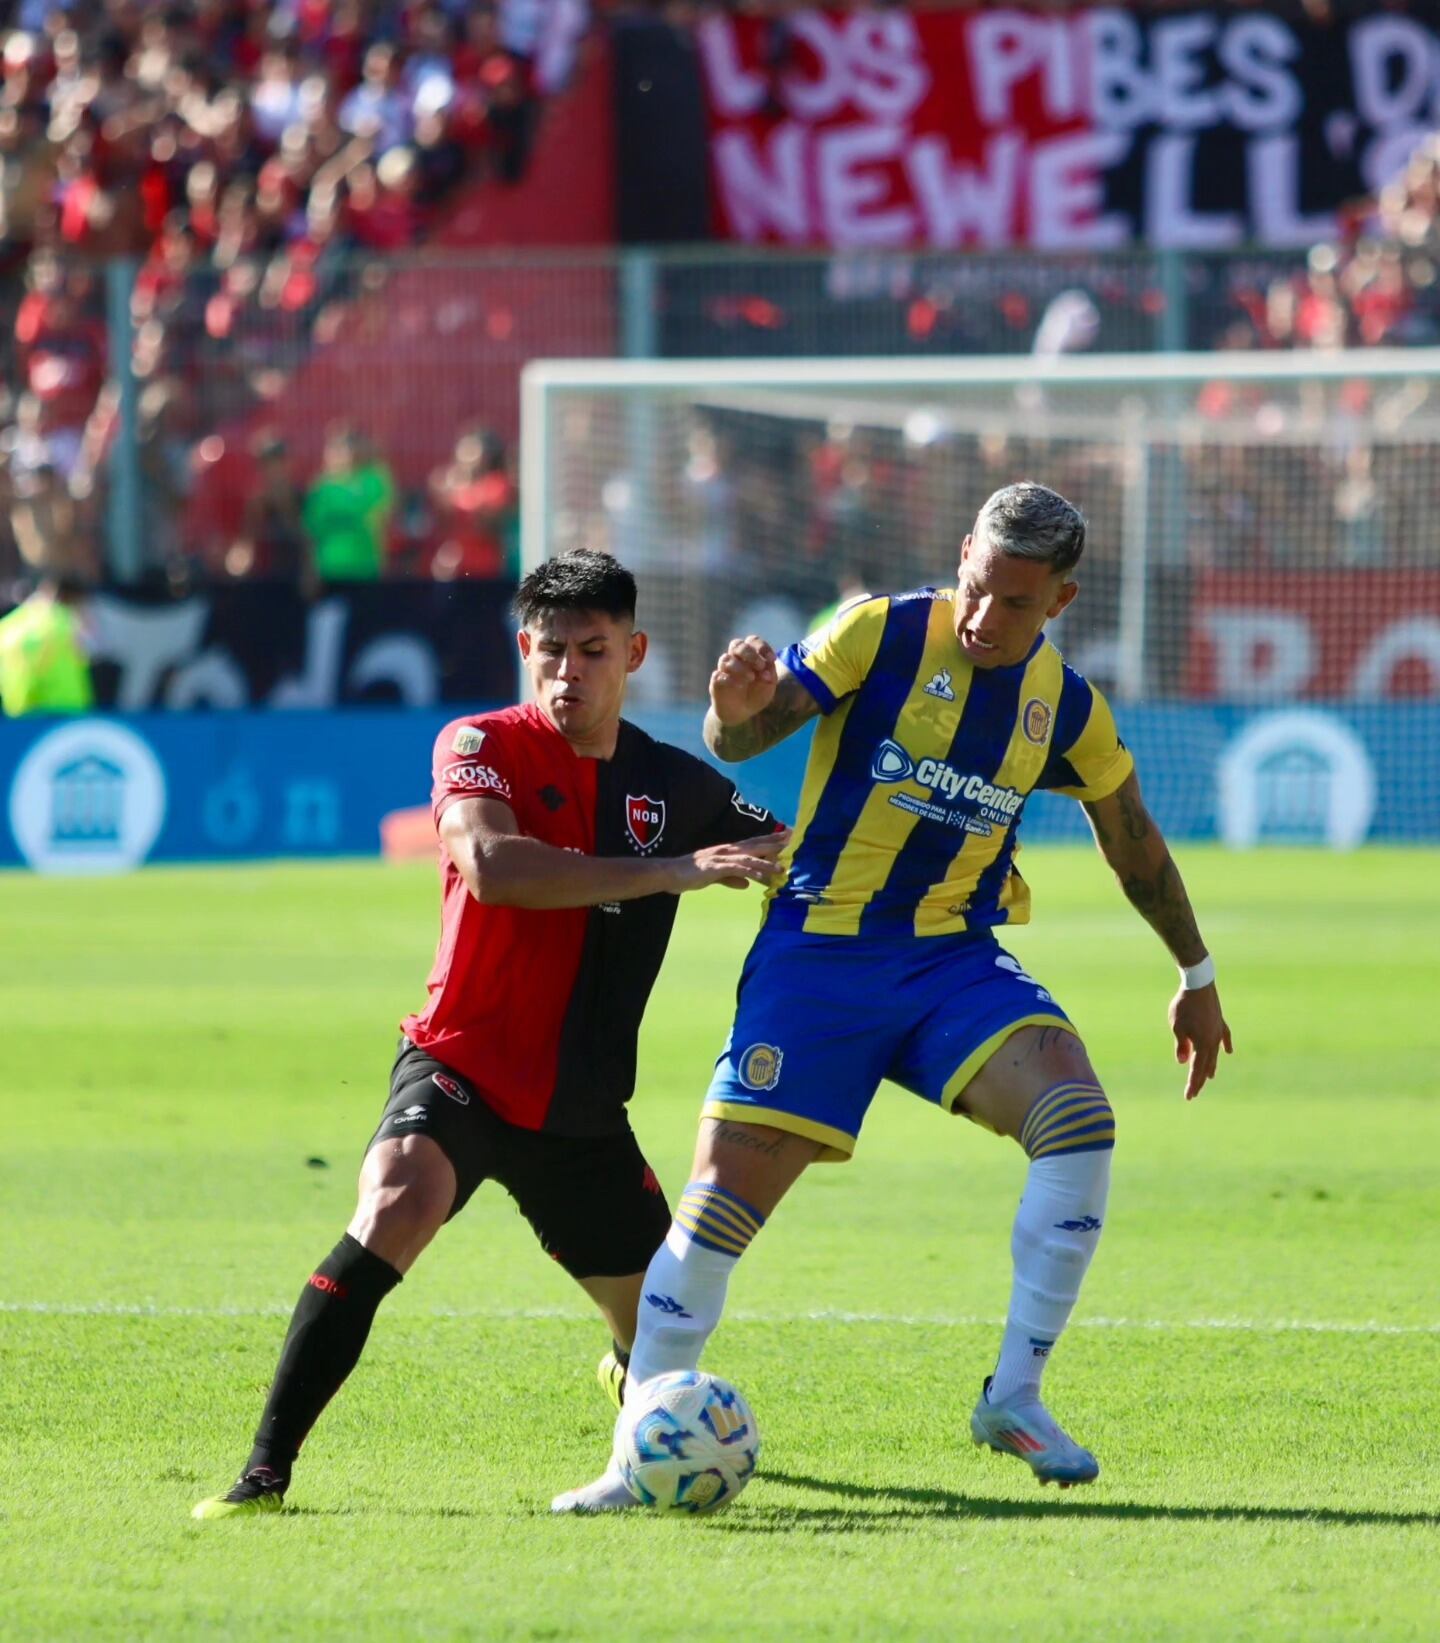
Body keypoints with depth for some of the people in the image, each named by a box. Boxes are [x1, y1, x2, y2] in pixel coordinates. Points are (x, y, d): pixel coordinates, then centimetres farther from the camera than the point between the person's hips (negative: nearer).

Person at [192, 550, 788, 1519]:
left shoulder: (675, 785, 4)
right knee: (395, 1206, -34)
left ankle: (634, 1375, 55)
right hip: (462, 1067, -5)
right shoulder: (483, 746, -9)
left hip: (583, 1107, 5)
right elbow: (491, 863, -29)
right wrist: (669, 870, -29)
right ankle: (266, 1473, -31)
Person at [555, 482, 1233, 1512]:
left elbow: (1135, 843, 19)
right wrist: (739, 710, -32)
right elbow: (739, 740, -7)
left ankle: (1015, 1397, -14)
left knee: (1078, 1118, -24)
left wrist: (1198, 976, 27)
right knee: (725, 1194, -10)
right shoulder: (884, 634, -8)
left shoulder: (1067, 710, 3)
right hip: (819, 952, -2)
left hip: (956, 960, 3)